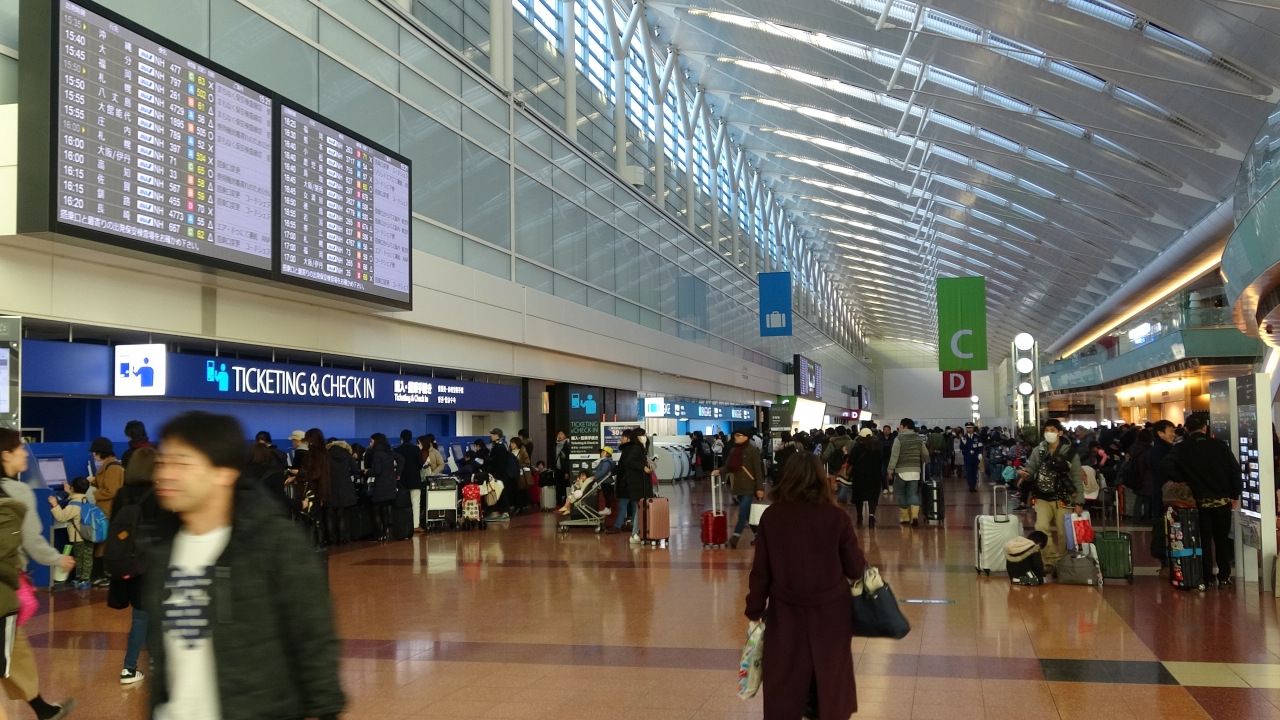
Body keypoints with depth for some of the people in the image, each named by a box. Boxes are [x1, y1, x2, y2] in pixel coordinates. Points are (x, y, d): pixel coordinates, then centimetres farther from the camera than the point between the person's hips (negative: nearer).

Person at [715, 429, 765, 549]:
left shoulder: (752, 451, -10)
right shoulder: (733, 450, 10)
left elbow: (758, 470, -11)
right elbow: (728, 466, 9)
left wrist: (760, 488, -14)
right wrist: (719, 471, -13)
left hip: (749, 487, -7)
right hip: (738, 486, 7)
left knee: (743, 512, -15)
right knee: (747, 512, 14)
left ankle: (736, 535, -18)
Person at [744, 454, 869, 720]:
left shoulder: (772, 516, -7)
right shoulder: (836, 516, -11)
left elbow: (761, 569, -3)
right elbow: (855, 568, -5)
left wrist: (755, 609, 8)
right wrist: (863, 568, 18)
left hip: (786, 613, 1)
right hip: (829, 611, -1)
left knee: (784, 684, 12)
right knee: (830, 678, 15)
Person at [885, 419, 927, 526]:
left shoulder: (899, 438, -9)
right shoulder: (919, 438, 8)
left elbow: (894, 456, -13)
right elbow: (926, 454, 14)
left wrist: (890, 470, -7)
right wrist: (919, 463, 32)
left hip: (901, 471, -4)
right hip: (915, 471, 4)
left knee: (902, 494, 9)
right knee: (913, 494, 4)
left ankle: (905, 518, 12)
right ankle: (915, 515, -16)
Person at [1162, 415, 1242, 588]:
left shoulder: (1181, 448, -5)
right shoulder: (1220, 445, -1)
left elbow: (1168, 466, -21)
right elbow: (1235, 469, -1)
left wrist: (1183, 480, -5)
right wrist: (1235, 495, 7)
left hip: (1200, 501, -1)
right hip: (1223, 500, 1)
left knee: (1204, 540, 7)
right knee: (1222, 539, 11)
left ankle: (1207, 578, 6)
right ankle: (1224, 577, 13)